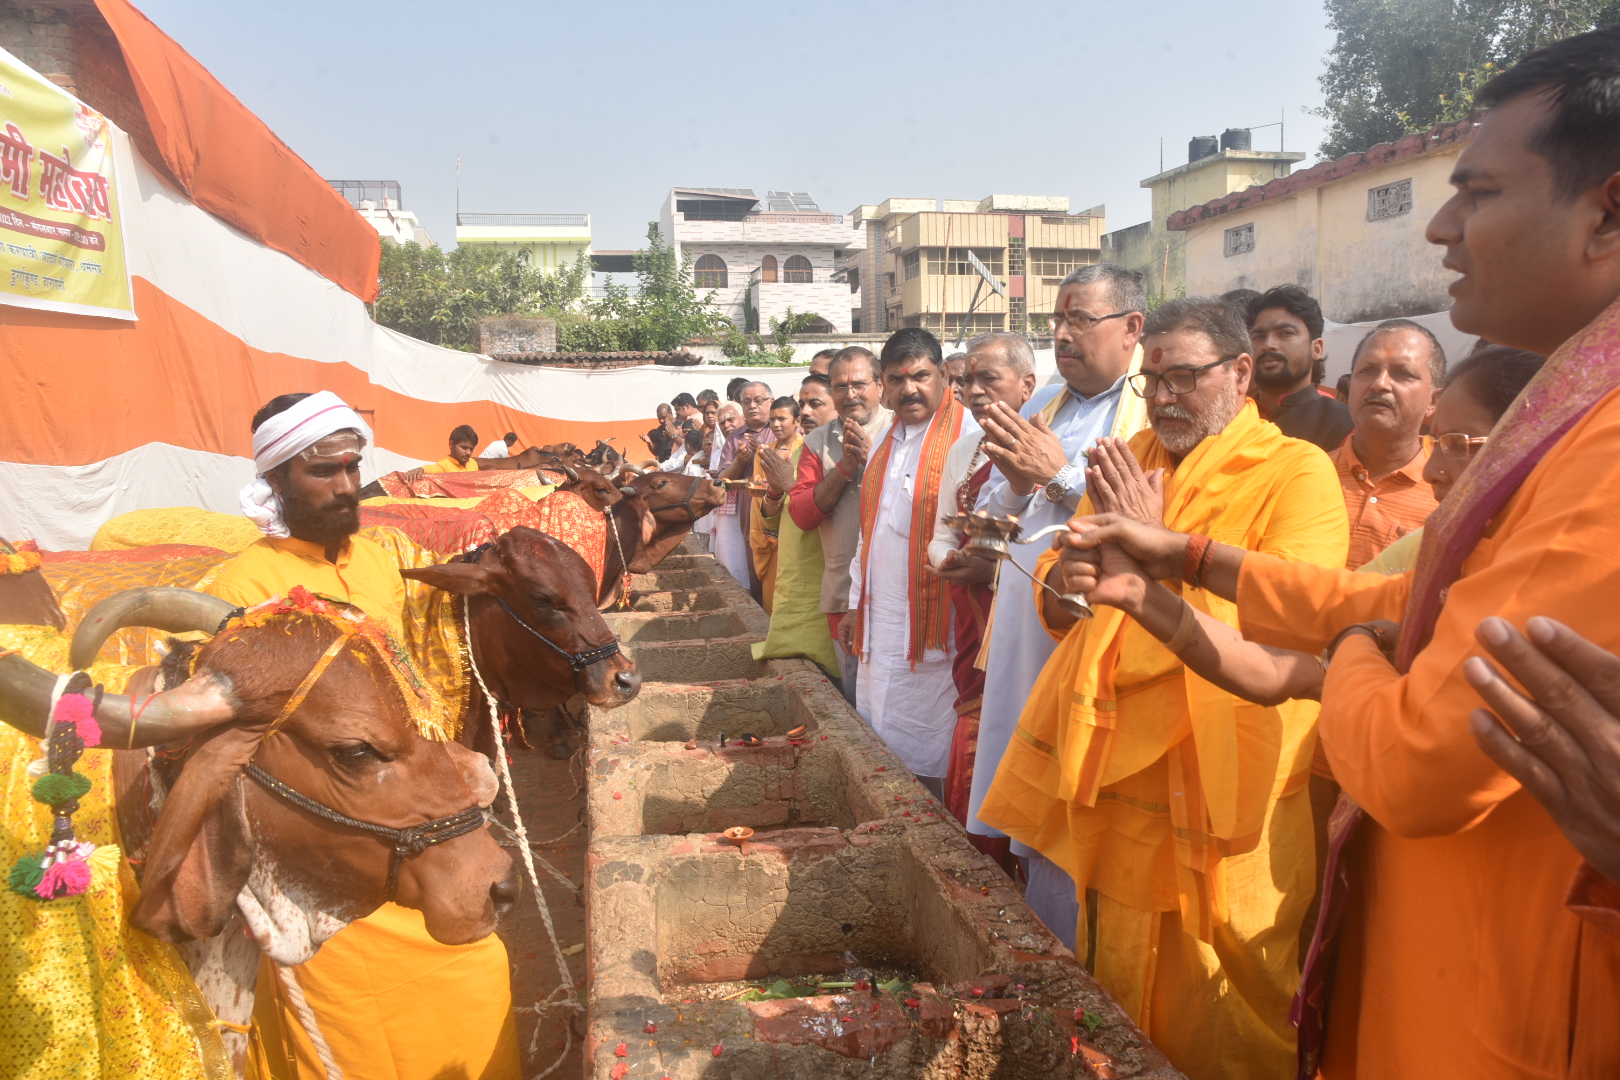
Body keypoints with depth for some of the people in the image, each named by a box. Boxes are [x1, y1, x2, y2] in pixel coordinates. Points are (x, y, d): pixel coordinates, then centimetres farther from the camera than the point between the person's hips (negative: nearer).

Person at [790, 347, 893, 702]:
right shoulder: (819, 441, 10)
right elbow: (801, 515, 0)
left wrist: (870, 459, -17)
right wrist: (844, 466, -9)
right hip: (843, 592, 4)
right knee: (853, 696, 13)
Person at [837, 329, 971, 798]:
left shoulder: (967, 434, -12)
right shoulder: (887, 441, 14)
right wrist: (857, 604, 20)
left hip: (929, 630, -8)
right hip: (880, 628, 8)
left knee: (920, 759, 2)